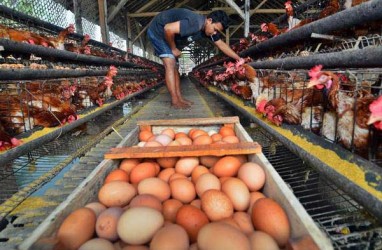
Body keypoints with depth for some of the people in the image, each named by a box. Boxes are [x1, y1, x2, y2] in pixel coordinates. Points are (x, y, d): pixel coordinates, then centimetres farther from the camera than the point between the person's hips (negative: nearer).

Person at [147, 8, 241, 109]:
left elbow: (222, 45, 3)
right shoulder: (195, 23, -34)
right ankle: (175, 101, -14)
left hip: (168, 36, 9)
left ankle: (179, 98, 9)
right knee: (170, 66, -16)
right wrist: (173, 48, -22)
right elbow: (168, 29, -38)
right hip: (157, 31, -9)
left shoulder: (209, 29, -4)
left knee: (174, 67, 6)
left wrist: (239, 59, 2)